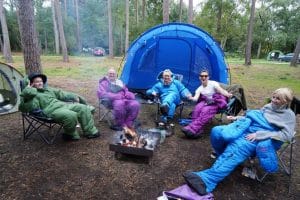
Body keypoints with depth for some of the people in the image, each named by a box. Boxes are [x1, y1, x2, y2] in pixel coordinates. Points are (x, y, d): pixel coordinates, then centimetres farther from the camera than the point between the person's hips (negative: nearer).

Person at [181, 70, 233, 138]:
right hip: (206, 102, 4)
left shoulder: (213, 83, -3)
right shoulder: (199, 89, 7)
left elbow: (221, 91, -19)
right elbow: (196, 98, -10)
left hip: (216, 102, -4)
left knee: (205, 110, -35)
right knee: (198, 107, -30)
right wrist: (191, 98, -34)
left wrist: (228, 95, -41)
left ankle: (193, 128, -49)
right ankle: (197, 129, -42)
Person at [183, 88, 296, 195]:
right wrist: (237, 118, 14)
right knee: (216, 131, -18)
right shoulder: (268, 106, 21)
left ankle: (207, 179, -43)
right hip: (246, 127, 7)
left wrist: (258, 134, -19)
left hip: (259, 138, -6)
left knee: (234, 150, -33)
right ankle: (223, 155, 9)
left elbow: (287, 135, -10)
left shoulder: (289, 115, 3)